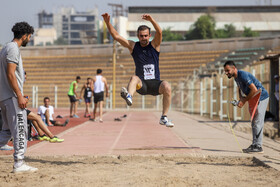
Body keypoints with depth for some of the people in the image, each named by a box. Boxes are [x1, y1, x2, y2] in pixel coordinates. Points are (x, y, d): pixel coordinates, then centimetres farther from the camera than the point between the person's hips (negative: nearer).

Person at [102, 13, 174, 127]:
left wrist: (151, 20, -33)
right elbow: (116, 36, 1)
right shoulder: (133, 46, 8)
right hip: (141, 84, 0)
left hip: (155, 83, 0)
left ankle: (164, 118, -22)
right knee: (134, 78, -33)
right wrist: (107, 22, -12)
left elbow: (159, 32, -17)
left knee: (167, 87, -31)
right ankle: (129, 97, -67)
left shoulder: (154, 45, 4)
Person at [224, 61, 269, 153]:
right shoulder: (236, 77, 7)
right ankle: (254, 145, 15)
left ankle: (258, 146, -12)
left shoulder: (243, 75, -24)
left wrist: (244, 101, -20)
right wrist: (241, 98, 4)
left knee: (258, 122, -12)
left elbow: (254, 90, -28)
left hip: (261, 97, -10)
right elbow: (240, 88, 25)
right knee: (254, 122, 11)